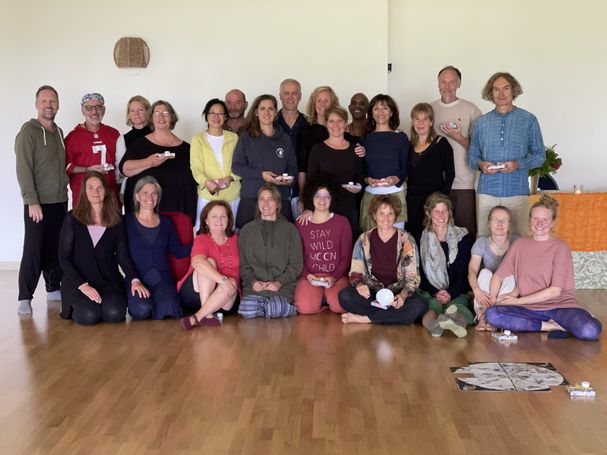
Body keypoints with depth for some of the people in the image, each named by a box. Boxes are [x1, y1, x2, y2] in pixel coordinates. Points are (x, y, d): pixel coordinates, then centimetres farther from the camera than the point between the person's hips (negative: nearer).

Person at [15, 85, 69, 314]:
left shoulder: (58, 132, 13)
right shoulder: (28, 131, -7)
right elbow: (24, 169, -13)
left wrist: (64, 188, 11)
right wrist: (32, 201, -18)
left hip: (60, 201, 6)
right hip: (38, 203, -6)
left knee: (56, 249, 9)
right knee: (33, 250, -5)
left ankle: (53, 289, 21)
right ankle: (24, 298, 2)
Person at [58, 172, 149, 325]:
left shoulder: (116, 221, 8)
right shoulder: (73, 218, 1)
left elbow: (123, 255, 3)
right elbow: (64, 258, -1)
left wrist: (134, 280, -15)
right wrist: (82, 285, -14)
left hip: (109, 280, 1)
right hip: (77, 282, -1)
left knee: (115, 314, -28)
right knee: (88, 316, -28)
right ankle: (76, 307, 7)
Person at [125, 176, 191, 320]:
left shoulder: (165, 222, 19)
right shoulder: (127, 221, 8)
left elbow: (178, 251, 17)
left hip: (162, 279, 2)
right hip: (137, 279, -2)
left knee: (168, 308, -30)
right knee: (142, 309, -32)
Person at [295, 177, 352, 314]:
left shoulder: (342, 222, 5)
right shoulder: (301, 224, 8)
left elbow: (346, 256, 3)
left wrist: (334, 277, -12)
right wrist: (307, 275, -9)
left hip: (337, 275, 0)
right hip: (310, 276, 1)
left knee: (339, 306, -29)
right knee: (306, 307, -29)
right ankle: (319, 295, 6)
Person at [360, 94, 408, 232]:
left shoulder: (401, 137, 5)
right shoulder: (365, 138, 12)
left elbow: (405, 167, 5)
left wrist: (396, 179, -14)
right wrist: (366, 179, -8)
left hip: (394, 192, -2)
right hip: (370, 193, 2)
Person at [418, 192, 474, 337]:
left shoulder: (463, 237, 11)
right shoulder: (421, 239, 11)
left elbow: (464, 273, 5)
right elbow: (421, 274, 6)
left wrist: (451, 294, -12)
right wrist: (435, 293, -12)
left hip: (456, 293, 0)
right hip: (430, 293, 0)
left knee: (458, 304, -36)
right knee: (434, 304, -36)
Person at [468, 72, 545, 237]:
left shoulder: (528, 120, 5)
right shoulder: (481, 123, 12)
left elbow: (539, 155, 5)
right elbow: (472, 156, 14)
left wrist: (518, 164, -12)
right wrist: (481, 164, -8)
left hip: (517, 192, -1)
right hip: (487, 191, 2)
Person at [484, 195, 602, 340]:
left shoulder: (560, 247, -3)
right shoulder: (520, 244, 9)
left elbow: (555, 291, -9)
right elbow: (498, 276, 8)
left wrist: (518, 301, -10)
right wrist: (492, 302, -9)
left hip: (559, 305, -4)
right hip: (528, 309, 4)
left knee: (591, 331, -35)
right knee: (491, 314, -28)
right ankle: (551, 326, -15)